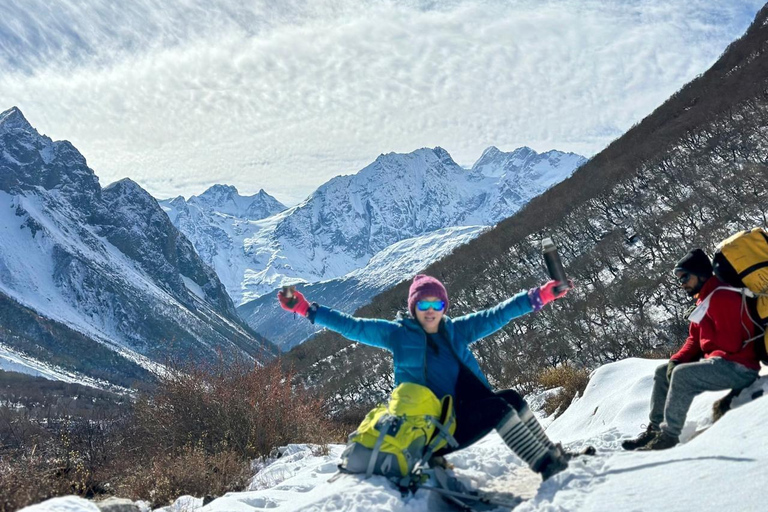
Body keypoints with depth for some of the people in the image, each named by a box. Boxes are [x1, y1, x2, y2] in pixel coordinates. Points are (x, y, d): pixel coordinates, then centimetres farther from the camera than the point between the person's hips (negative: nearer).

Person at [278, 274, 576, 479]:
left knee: (511, 398, -13)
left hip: (466, 413, 5)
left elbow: (497, 315, 5)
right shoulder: (398, 334, -1)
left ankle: (551, 455, 2)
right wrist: (306, 309, -8)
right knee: (499, 407, -21)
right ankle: (544, 465, -14)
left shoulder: (456, 330, 8)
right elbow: (352, 326, -3)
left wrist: (541, 296, -1)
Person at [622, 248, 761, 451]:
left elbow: (729, 344, -24)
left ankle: (668, 435, -24)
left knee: (682, 374, -30)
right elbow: (694, 339, 15)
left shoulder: (721, 297, -17)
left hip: (738, 368, -11)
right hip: (718, 363, 11)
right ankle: (655, 428, 6)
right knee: (662, 372, 11)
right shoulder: (704, 300, 17)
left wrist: (708, 359, -12)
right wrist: (676, 360, 0)